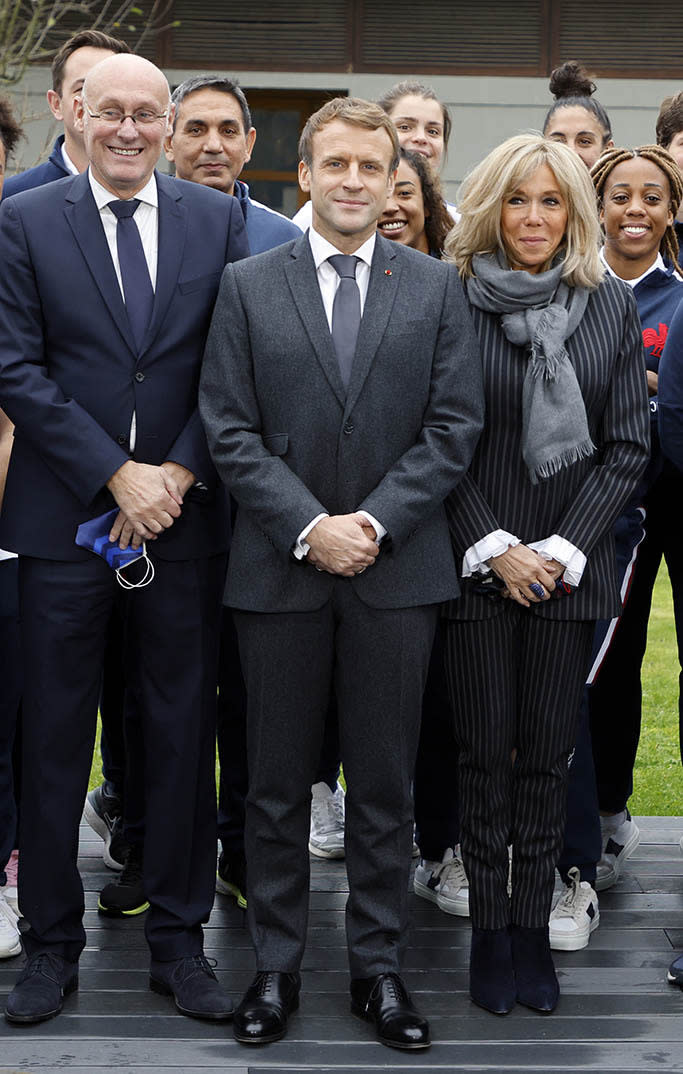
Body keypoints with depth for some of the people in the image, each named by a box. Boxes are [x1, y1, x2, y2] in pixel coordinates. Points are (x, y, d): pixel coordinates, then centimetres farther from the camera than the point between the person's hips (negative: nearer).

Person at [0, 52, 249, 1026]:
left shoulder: (218, 220, 7)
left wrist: (177, 473, -8)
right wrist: (116, 476, -11)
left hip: (183, 515, 2)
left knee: (183, 734, 8)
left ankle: (177, 938, 21)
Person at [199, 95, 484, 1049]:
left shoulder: (436, 287, 6)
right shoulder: (248, 285, 4)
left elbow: (455, 425, 0)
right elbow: (230, 429, -1)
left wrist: (375, 520, -11)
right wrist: (308, 527, -12)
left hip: (398, 569, 0)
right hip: (279, 570, 0)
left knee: (385, 783, 7)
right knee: (277, 782, 8)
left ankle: (378, 964, 20)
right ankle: (276, 963, 21)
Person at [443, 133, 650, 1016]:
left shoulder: (613, 307, 5)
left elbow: (626, 446, 4)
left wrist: (563, 547, -6)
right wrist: (493, 546, -9)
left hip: (569, 569, 2)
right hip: (476, 567, -1)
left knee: (546, 755, 6)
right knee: (484, 754, 3)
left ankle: (534, 928, 15)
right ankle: (489, 931, 14)